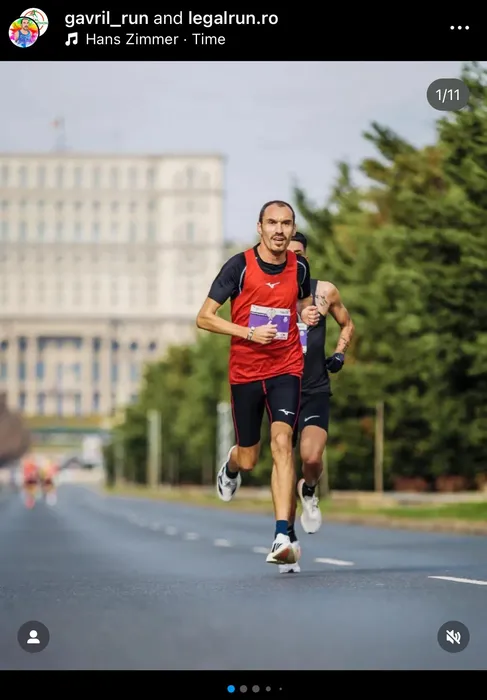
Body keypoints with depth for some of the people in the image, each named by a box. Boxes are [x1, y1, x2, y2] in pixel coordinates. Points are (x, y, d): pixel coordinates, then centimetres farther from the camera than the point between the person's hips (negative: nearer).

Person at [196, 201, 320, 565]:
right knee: (248, 459, 10)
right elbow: (204, 317, -8)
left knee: (282, 441, -21)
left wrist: (308, 313, -1)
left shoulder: (300, 267, 0)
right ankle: (230, 465, 51)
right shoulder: (239, 266, -9)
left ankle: (282, 537, -25)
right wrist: (249, 332, -20)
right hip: (245, 370, 0)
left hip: (286, 369, 0)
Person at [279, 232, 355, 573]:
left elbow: (347, 324, 19)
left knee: (312, 458, -22)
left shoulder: (324, 291, 3)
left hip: (316, 393, -1)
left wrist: (340, 354, 3)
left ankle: (309, 493, 13)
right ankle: (289, 540, 16)